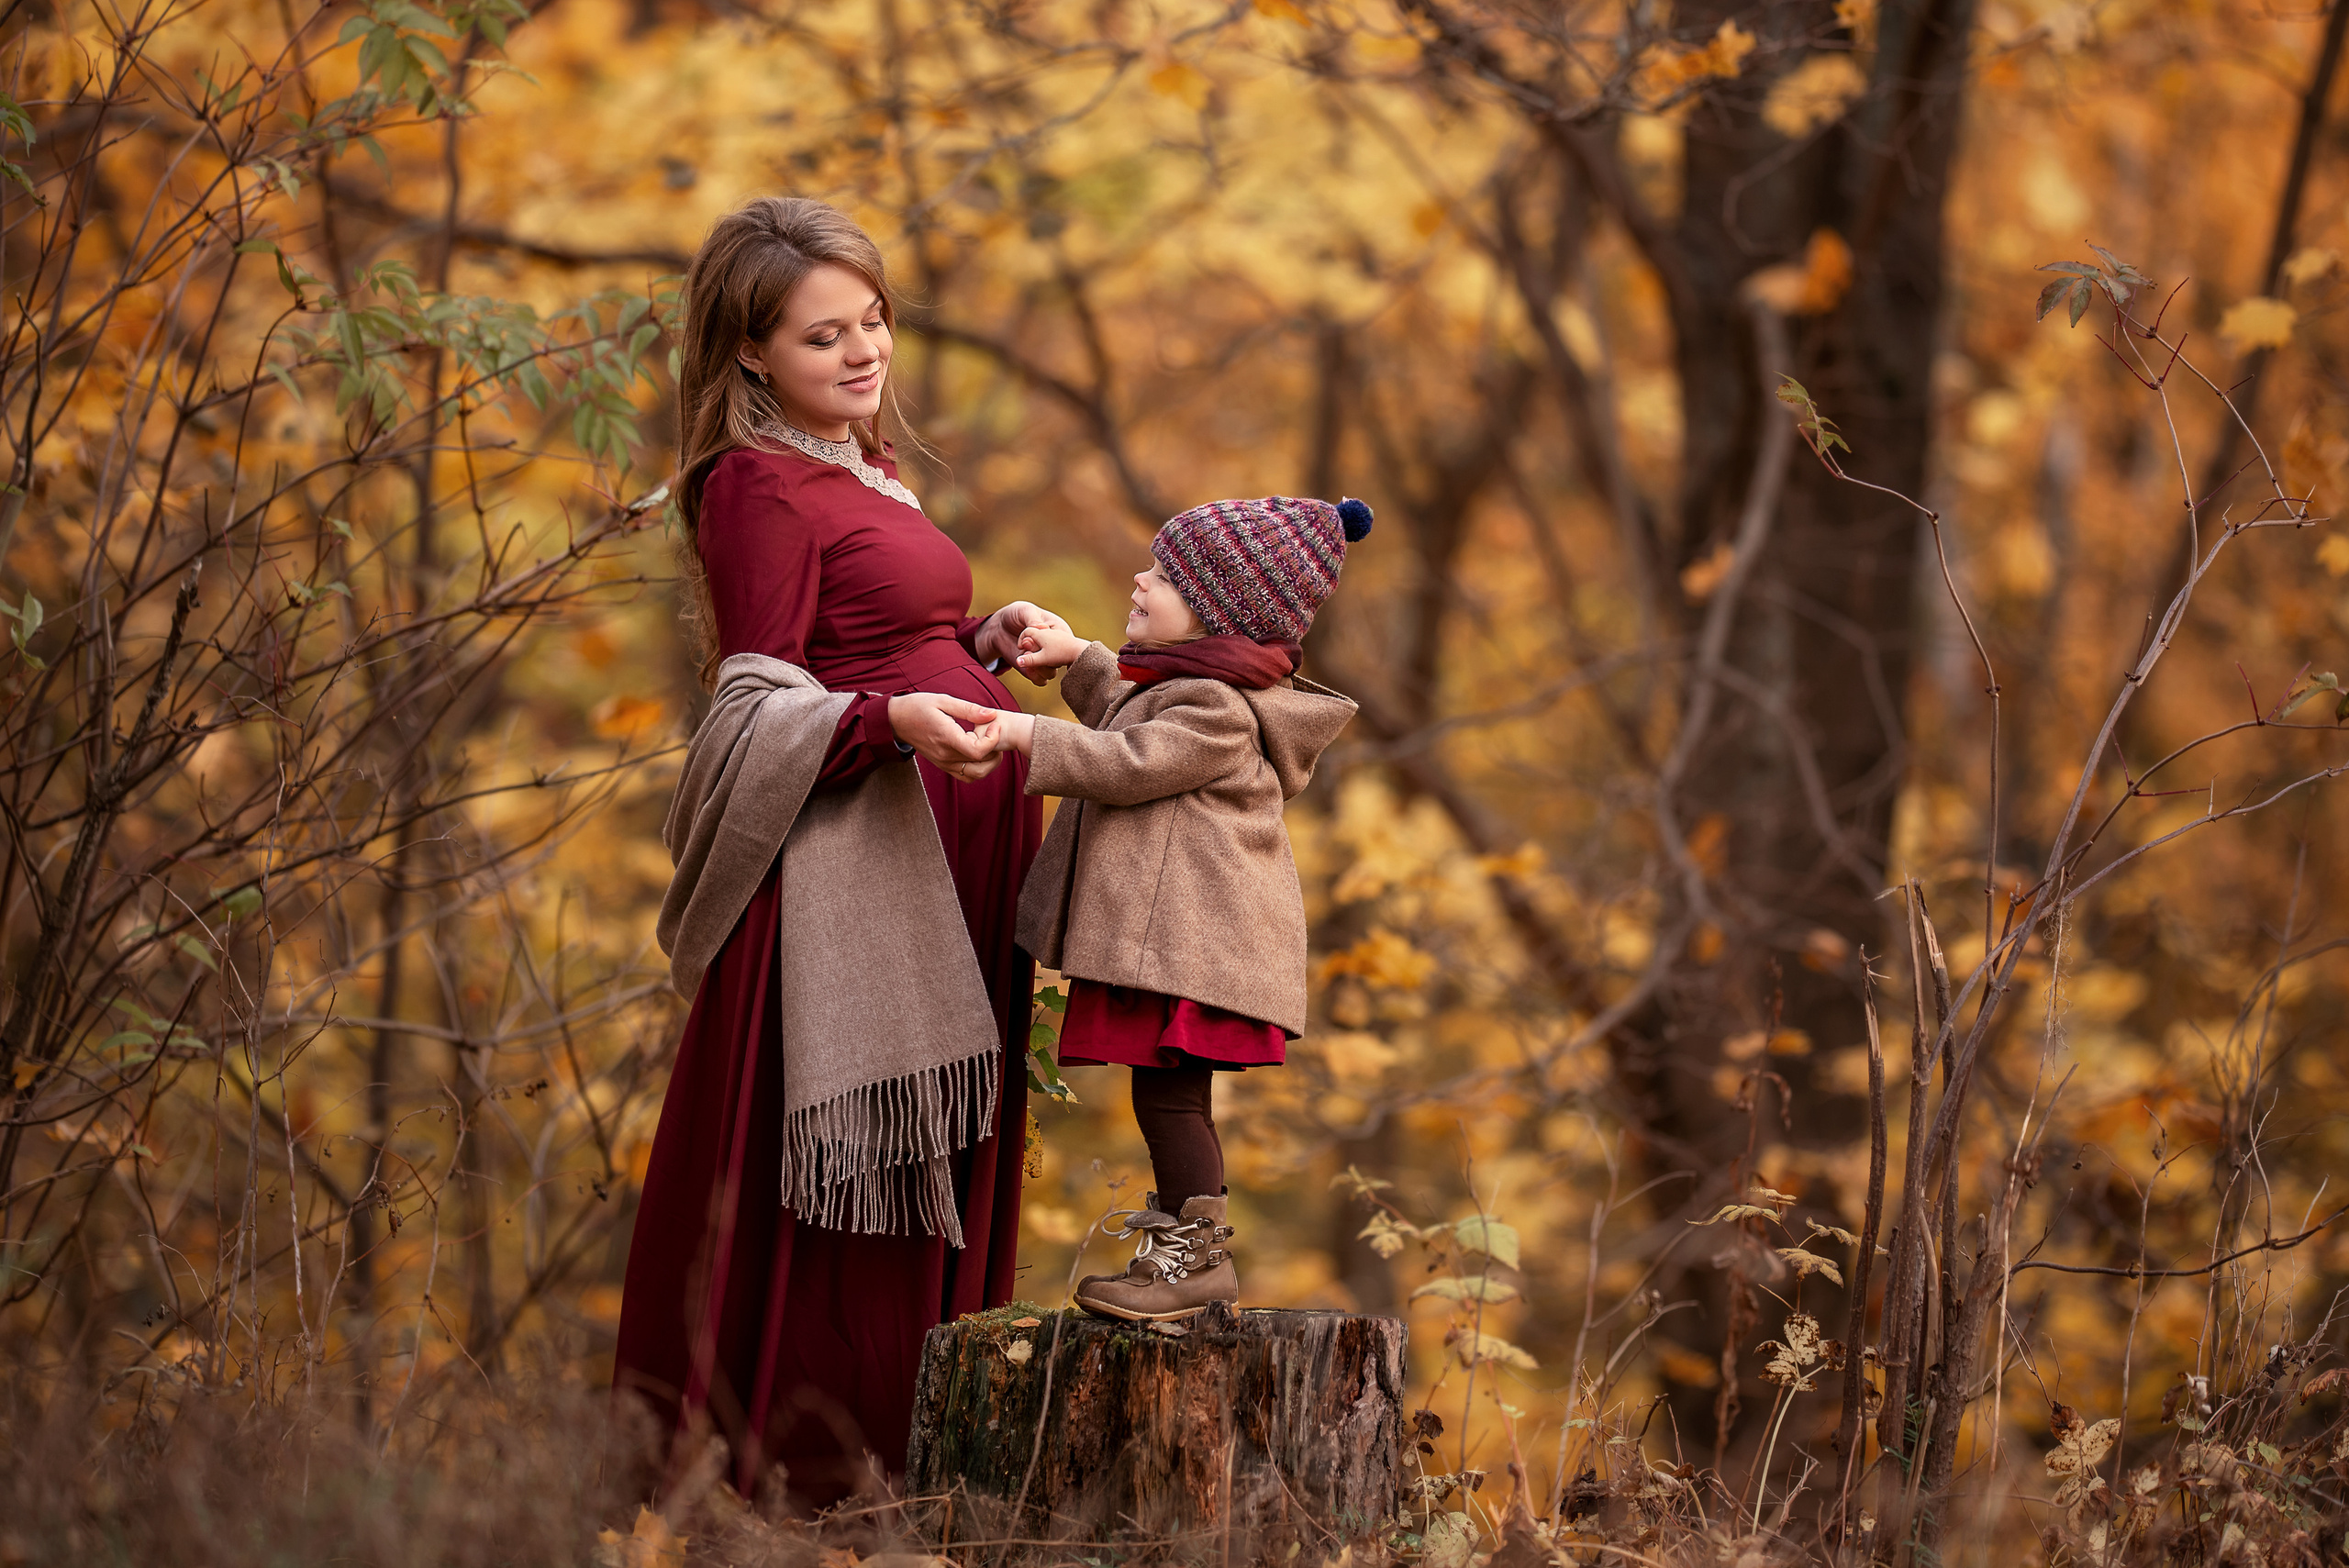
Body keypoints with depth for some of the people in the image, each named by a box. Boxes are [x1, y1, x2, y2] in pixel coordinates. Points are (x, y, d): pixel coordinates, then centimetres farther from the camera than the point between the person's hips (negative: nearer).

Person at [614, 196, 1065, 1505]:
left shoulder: (856, 470, 18)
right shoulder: (757, 486, -10)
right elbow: (763, 708, -15)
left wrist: (986, 637, 10)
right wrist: (894, 718, -31)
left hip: (946, 849, 10)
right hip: (848, 862, -10)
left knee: (940, 1157, 12)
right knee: (843, 1153, -6)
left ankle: (903, 1435, 19)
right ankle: (806, 1451, 0)